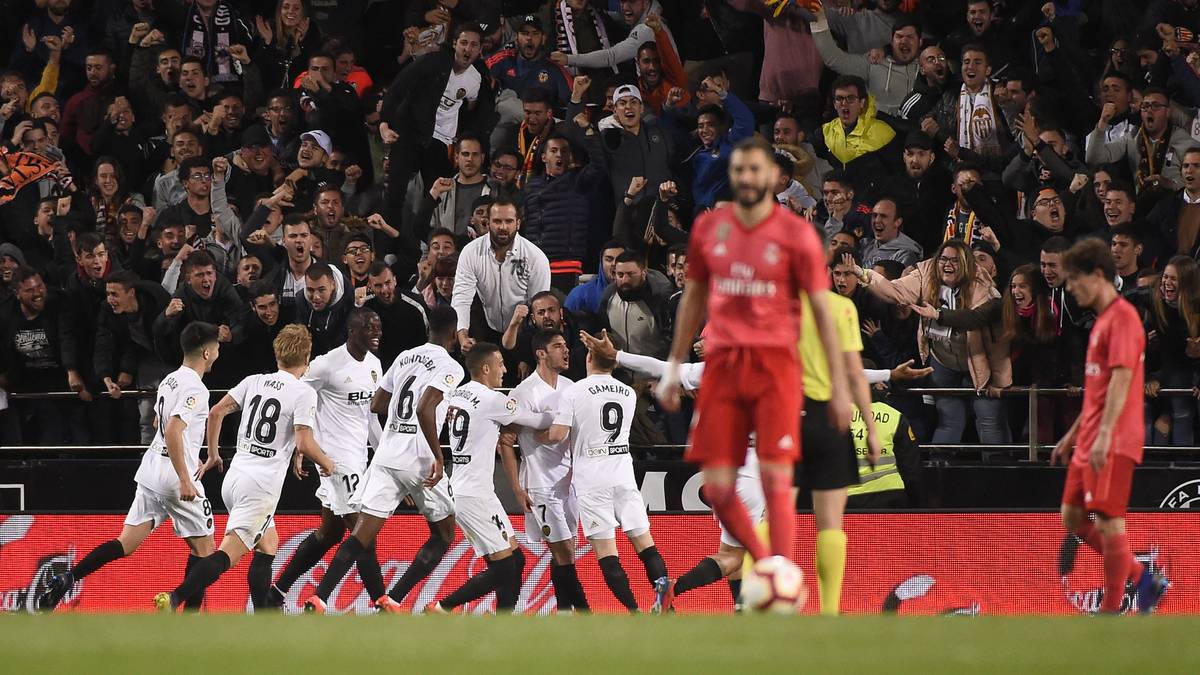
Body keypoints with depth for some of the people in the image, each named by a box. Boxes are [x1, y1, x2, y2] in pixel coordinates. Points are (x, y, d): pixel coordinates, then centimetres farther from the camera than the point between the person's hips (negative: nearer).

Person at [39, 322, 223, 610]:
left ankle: (66, 580, -8)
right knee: (203, 547, 4)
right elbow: (172, 431, -25)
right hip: (175, 478, -8)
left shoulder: (170, 380, 15)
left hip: (151, 469, 8)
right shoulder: (195, 388, -14)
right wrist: (185, 478, -25)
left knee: (126, 543, 7)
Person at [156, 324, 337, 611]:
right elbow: (304, 444, -14)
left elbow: (216, 413, 9)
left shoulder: (254, 382, 10)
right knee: (228, 553, -13)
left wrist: (213, 453, 21)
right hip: (262, 485, -7)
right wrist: (327, 463, 5)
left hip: (234, 477, 7)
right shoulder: (303, 393, -7)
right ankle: (174, 598, -30)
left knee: (268, 546, 22)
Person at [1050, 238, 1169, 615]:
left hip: (1113, 443, -10)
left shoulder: (1122, 317, -11)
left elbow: (1121, 378, -20)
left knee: (1108, 521, -8)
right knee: (1072, 519, 10)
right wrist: (1073, 435, 28)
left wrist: (1104, 435, -27)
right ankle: (1143, 580, 16)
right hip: (1090, 442, 10)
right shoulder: (1102, 320, 19)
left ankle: (1111, 612, -2)